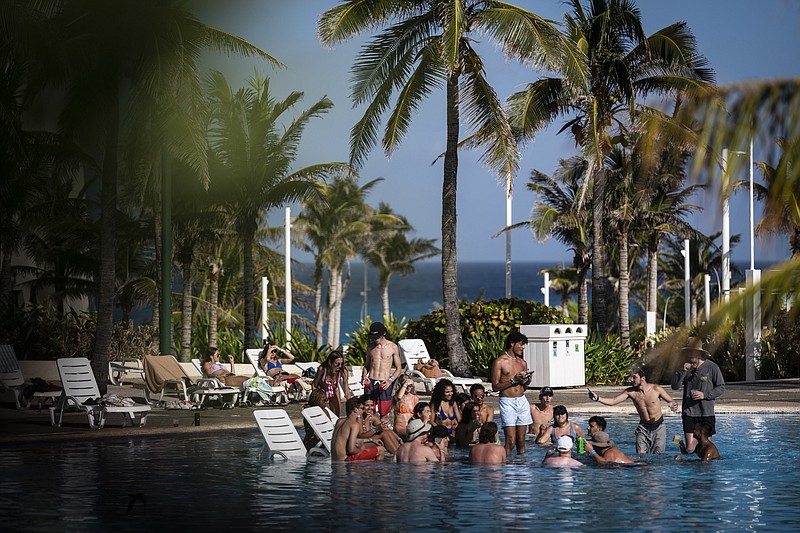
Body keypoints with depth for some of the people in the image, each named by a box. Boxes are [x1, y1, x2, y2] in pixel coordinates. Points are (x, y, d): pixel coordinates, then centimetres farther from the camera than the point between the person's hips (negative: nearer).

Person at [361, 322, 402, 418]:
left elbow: (398, 369, 5)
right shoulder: (370, 348, 11)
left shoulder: (392, 347, 2)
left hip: (384, 384, -2)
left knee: (384, 414, -4)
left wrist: (390, 381, -11)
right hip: (371, 382, 2)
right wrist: (364, 377, 2)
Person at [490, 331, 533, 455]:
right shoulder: (499, 362, -3)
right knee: (511, 442, -13)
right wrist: (513, 381, -15)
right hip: (507, 402, -6)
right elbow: (495, 386, -7)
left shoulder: (522, 363, 16)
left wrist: (527, 381, 2)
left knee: (521, 441, 5)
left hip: (522, 401, 6)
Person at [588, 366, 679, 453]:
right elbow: (613, 401, -13)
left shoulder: (656, 389, -14)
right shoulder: (630, 392, -9)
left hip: (658, 427, -2)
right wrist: (597, 398, -29)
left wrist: (674, 405, -30)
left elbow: (671, 401, -6)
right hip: (643, 427, 2)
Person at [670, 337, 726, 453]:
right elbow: (675, 386, 2)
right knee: (690, 448, -2)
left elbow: (721, 388, 0)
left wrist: (705, 395, -13)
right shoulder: (686, 367, 8)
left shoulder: (712, 367, -3)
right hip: (689, 412, 2)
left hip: (706, 413, -2)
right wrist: (683, 371, -11)